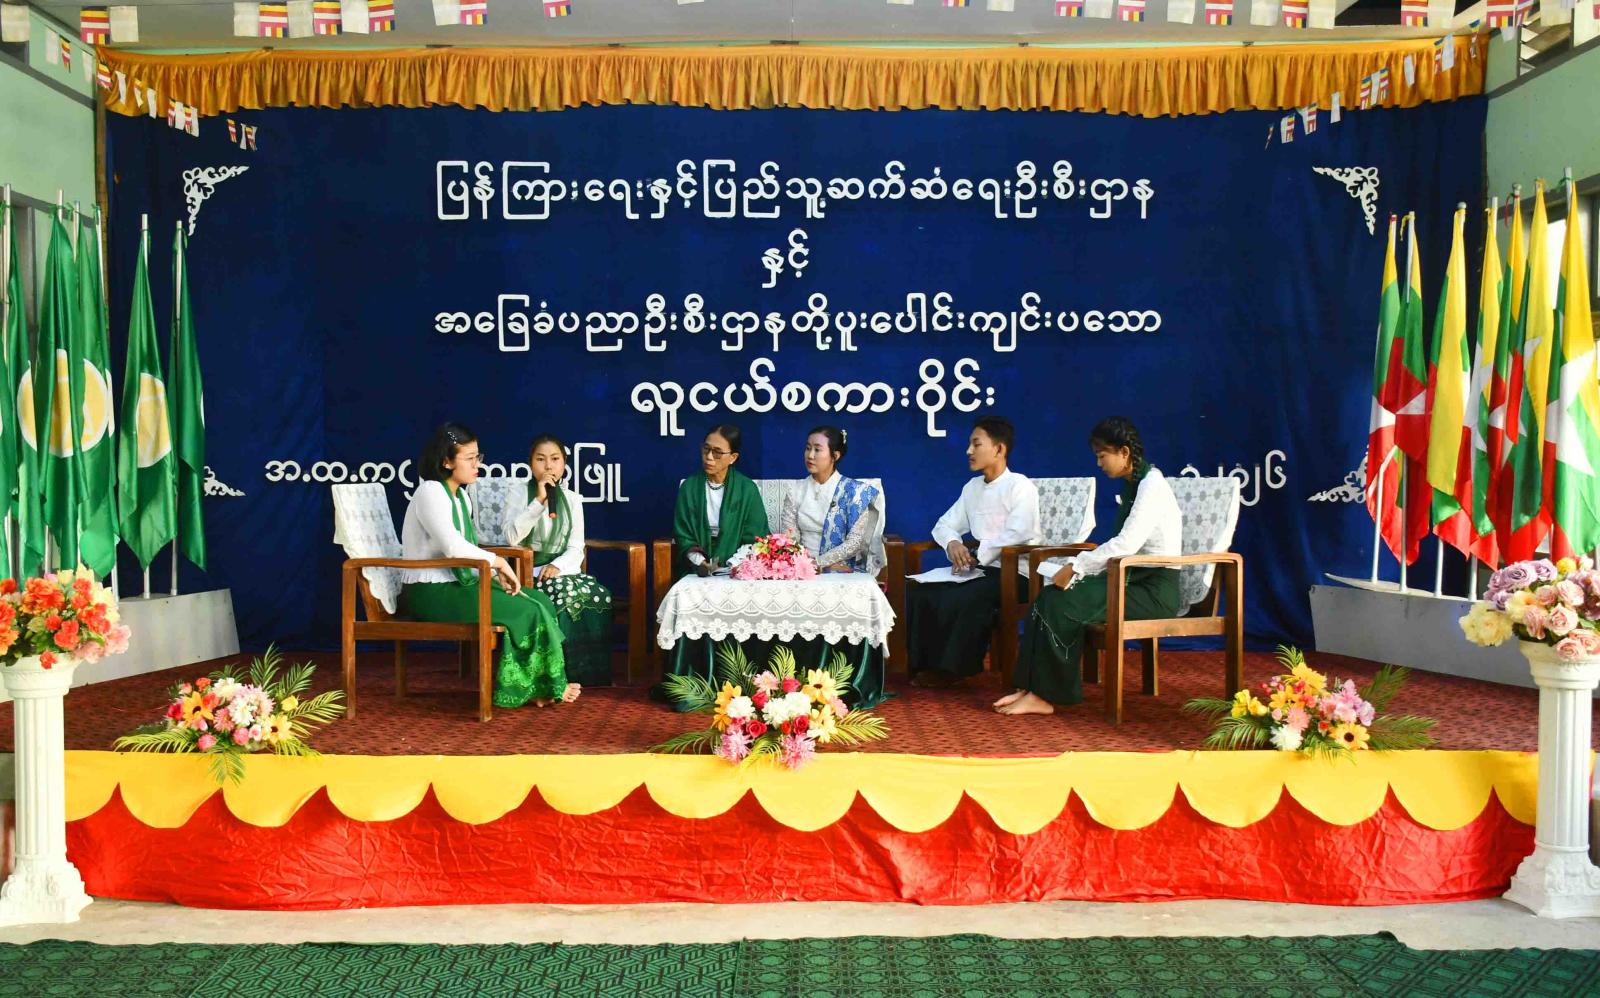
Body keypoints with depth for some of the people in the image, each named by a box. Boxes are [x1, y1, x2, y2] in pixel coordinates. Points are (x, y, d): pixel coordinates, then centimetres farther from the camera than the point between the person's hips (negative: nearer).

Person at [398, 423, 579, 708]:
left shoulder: (461, 496, 16)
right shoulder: (430, 493, -14)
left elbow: (465, 550, 12)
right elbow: (452, 547, -25)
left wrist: (497, 574, -5)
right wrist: (498, 562, -14)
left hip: (457, 583, 9)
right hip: (430, 592, -9)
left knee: (540, 600, -3)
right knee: (527, 611, -18)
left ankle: (532, 686, -4)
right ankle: (545, 687, 0)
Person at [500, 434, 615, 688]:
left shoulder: (572, 500, 12)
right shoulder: (518, 496, 2)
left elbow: (576, 548, 4)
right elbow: (513, 537, -17)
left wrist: (557, 565, -17)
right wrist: (539, 501, -21)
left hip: (562, 569, 3)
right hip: (528, 572, -3)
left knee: (600, 595, -26)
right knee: (566, 595, -34)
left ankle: (592, 672, -19)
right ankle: (561, 673, -25)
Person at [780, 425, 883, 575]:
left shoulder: (854, 490, 0)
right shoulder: (795, 492, 8)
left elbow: (855, 543, -6)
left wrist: (817, 561, -16)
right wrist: (830, 564, -12)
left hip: (844, 572, -3)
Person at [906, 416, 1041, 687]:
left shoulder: (1020, 486, -8)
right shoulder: (972, 487, 15)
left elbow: (1016, 535, -21)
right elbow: (944, 525, 17)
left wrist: (977, 556, -18)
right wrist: (953, 543, -7)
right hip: (980, 569, 7)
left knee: (961, 600, -32)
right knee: (919, 592, -12)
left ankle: (954, 667, -14)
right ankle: (927, 663, -6)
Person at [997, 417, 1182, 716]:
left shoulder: (1152, 484, -15)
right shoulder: (1132, 485, 14)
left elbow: (1127, 543, -26)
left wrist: (1076, 565, -20)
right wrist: (1081, 571, -1)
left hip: (1154, 589, -9)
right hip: (1133, 579, 9)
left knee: (1064, 604, -21)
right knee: (1049, 596, -9)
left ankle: (1045, 696, -13)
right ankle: (1029, 687, -12)